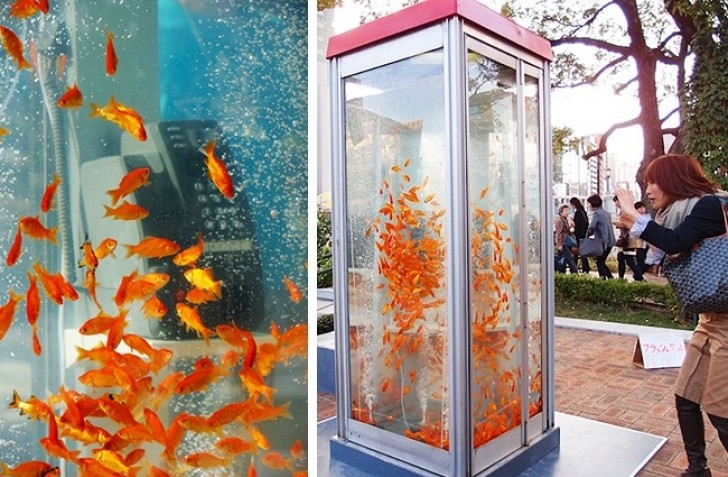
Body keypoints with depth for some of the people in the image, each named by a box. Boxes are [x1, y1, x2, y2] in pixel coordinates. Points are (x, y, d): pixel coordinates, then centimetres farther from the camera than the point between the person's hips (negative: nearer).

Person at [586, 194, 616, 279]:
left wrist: (589, 232, -4)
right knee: (602, 262, 17)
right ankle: (610, 277, 13)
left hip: (603, 242, -8)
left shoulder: (596, 213, -11)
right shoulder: (606, 213, 17)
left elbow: (591, 226, -24)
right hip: (610, 241, 8)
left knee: (600, 262, 0)